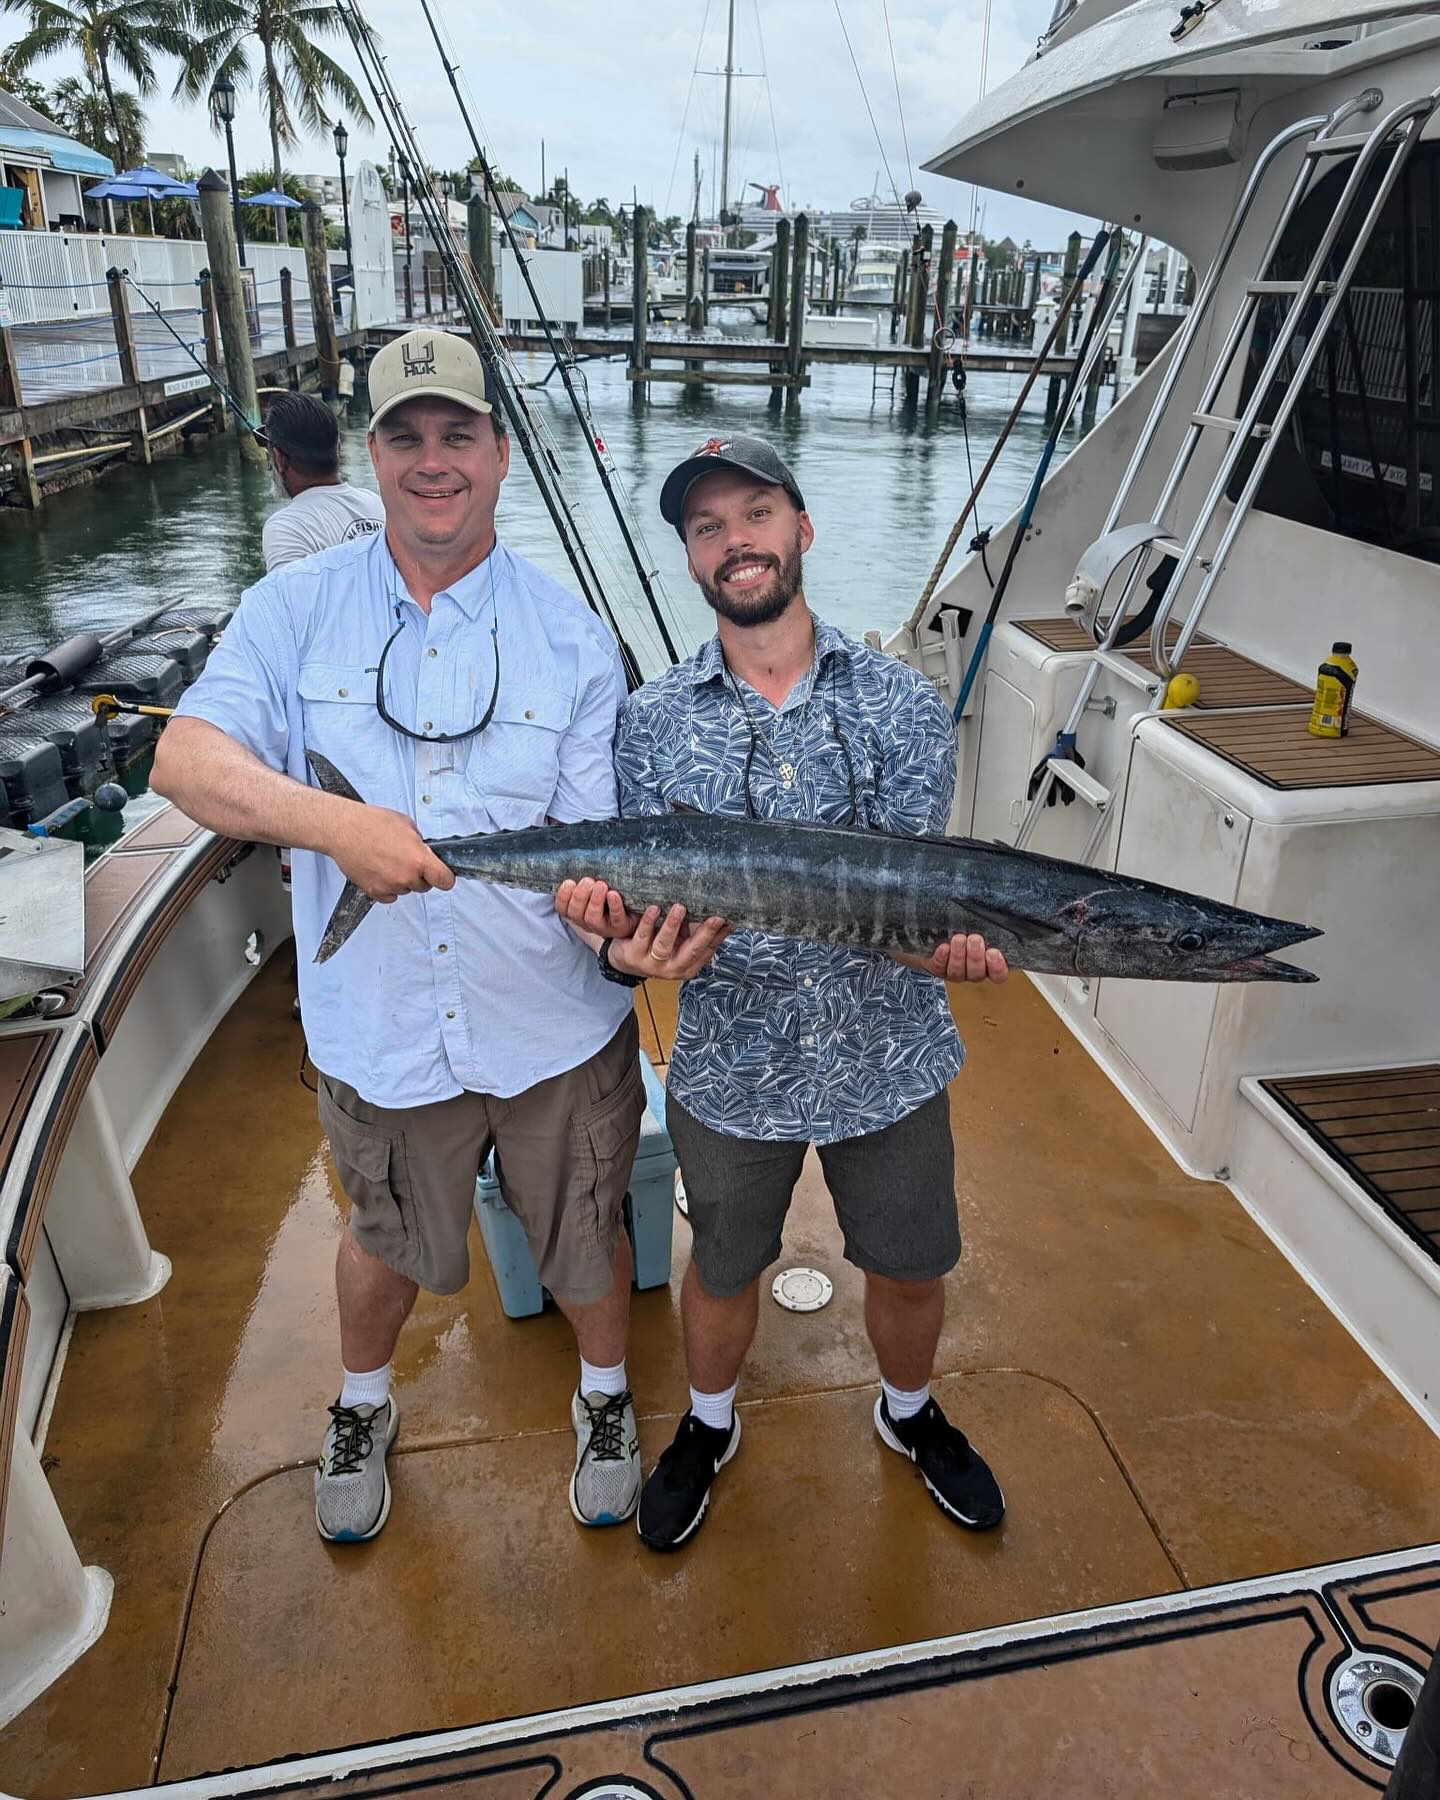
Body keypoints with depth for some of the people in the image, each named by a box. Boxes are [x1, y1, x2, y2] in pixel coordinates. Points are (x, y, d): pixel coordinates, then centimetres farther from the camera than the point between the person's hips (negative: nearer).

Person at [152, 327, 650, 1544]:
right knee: (392, 1243, 24)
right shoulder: (296, 609, -4)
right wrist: (335, 821, -34)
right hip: (378, 1026, 1)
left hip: (557, 1027, 0)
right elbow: (185, 758, -15)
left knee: (586, 1238, 19)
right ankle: (362, 1408, 56)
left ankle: (606, 1399, 51)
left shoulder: (568, 634, -6)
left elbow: (598, 840, -9)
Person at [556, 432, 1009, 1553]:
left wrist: (942, 943, -36)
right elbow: (650, 898, -8)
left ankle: (910, 1412, 53)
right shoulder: (655, 722, -5)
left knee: (912, 1269, 19)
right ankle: (709, 1428, 52)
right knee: (724, 1271, 21)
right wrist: (641, 947, -32)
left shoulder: (901, 703, -7)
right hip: (732, 1067, 0)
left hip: (887, 1057, 0)